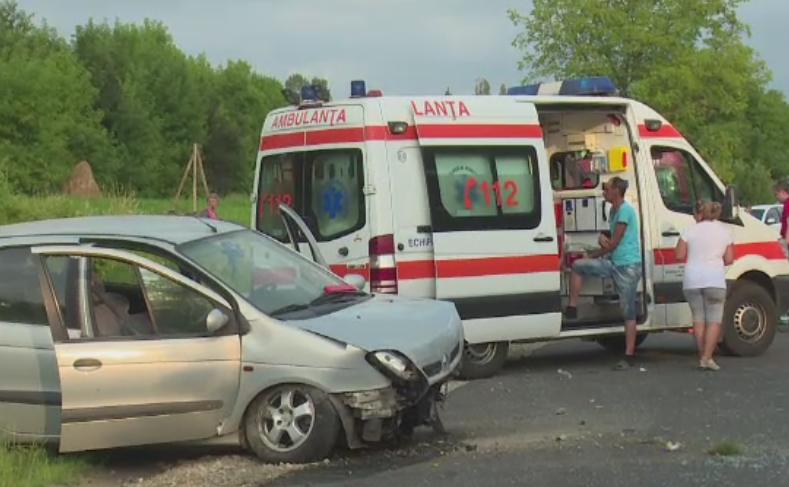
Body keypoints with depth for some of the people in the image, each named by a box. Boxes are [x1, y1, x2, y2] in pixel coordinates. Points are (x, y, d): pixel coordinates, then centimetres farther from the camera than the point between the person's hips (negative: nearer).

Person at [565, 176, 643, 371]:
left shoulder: (625, 210, -15)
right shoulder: (614, 211, 14)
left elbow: (614, 243, -16)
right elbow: (609, 240, 18)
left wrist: (592, 256, -2)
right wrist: (602, 237, -8)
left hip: (628, 266, -9)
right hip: (614, 262, 9)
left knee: (628, 311, -6)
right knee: (578, 266, 1)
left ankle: (629, 356, -4)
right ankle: (572, 308, 6)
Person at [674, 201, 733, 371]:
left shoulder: (690, 231, 4)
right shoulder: (724, 231, 6)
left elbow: (679, 255, 2)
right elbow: (729, 259, 4)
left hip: (692, 279, 1)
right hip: (714, 279, -1)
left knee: (698, 318, 12)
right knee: (714, 319, 2)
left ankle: (702, 357, 12)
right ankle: (707, 358, -9)